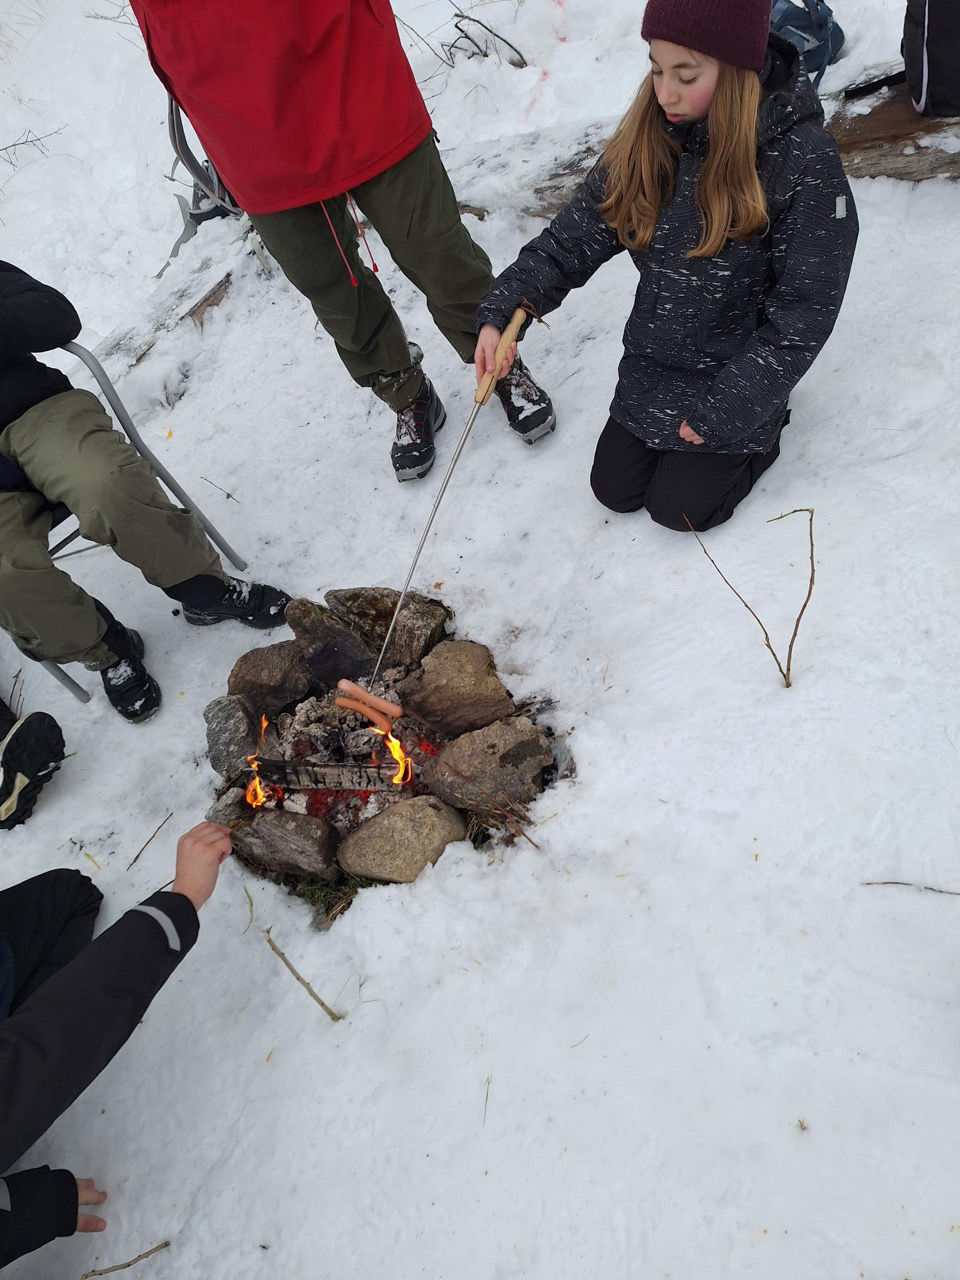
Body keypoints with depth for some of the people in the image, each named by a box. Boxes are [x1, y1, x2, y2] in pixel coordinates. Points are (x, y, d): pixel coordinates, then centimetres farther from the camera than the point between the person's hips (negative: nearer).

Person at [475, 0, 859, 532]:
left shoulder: (803, 161, -22)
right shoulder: (643, 142, -8)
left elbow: (804, 311, -20)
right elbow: (573, 238, -8)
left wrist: (725, 408, -21)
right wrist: (502, 309, -22)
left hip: (735, 379, -5)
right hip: (649, 368, 5)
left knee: (678, 506, -1)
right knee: (614, 490, 11)